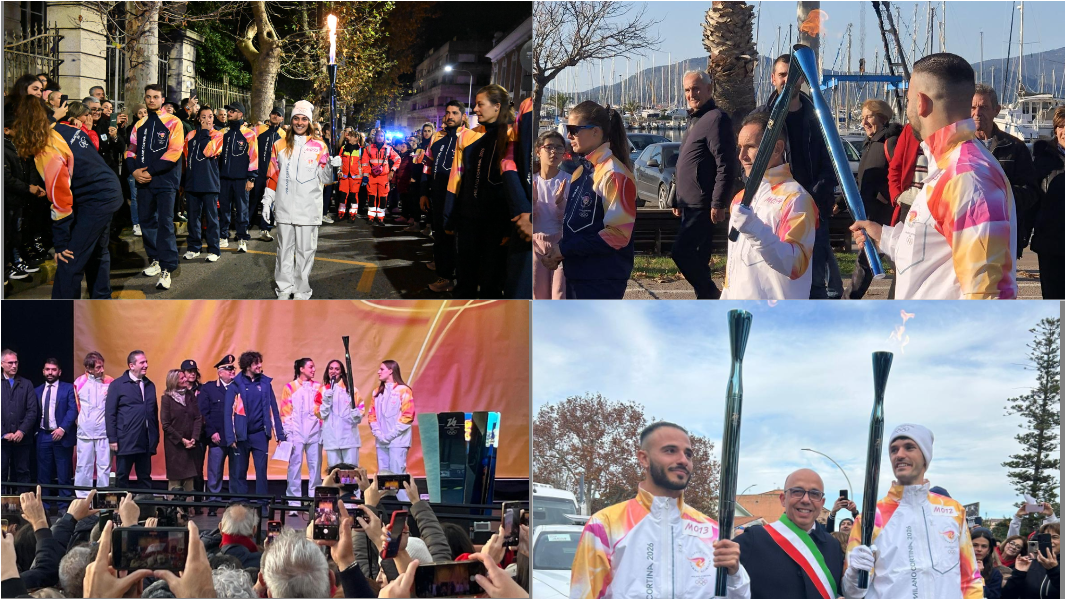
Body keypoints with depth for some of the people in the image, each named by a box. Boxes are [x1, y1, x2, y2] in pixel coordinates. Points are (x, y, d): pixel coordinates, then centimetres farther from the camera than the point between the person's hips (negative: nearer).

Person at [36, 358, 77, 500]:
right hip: (43, 436, 4)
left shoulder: (68, 389, 1)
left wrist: (62, 429, -18)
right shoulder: (37, 391, 13)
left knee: (64, 477, -1)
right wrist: (35, 430, -1)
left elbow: (72, 410, -8)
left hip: (62, 436, -4)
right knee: (43, 476, 6)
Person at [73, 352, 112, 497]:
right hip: (85, 431, 1)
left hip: (104, 431, -1)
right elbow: (76, 407, 15)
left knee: (104, 466, -1)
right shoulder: (79, 382, 4)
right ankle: (82, 499, 8)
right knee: (83, 466, 3)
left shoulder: (109, 382, 2)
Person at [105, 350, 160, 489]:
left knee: (145, 477, 6)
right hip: (126, 441, -4)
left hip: (146, 441, 4)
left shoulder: (150, 385, 12)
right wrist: (112, 439, -9)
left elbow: (154, 413, 14)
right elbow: (110, 414, -4)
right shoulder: (117, 385, -2)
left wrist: (155, 437, 10)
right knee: (122, 477, 2)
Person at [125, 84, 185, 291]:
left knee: (165, 223, -10)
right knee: (146, 221, 10)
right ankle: (155, 260, 25)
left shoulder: (172, 123, -3)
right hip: (144, 181, 6)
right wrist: (134, 170, -5)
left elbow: (174, 152, -11)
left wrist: (150, 171, -15)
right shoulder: (140, 125, 15)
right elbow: (131, 151, 15)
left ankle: (166, 270, -12)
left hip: (165, 180, -6)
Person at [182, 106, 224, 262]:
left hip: (209, 183, -4)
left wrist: (205, 132, -7)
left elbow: (208, 151, -14)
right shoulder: (191, 135, 13)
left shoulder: (217, 136, 3)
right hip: (192, 182, 4)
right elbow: (185, 155, 18)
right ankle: (193, 248, 16)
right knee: (193, 216, 7)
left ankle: (214, 250, 2)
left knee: (211, 216, -3)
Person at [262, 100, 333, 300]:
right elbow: (273, 176, 13)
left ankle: (302, 290, 10)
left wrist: (330, 167, -19)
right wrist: (267, 200, 10)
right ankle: (285, 287, 16)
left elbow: (322, 178, 1)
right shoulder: (280, 145, 10)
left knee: (305, 250, 2)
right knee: (284, 248, 7)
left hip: (308, 208, -2)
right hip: (284, 207, 2)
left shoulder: (319, 146, 3)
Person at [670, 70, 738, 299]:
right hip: (690, 204, 10)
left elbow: (725, 166, -20)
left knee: (681, 252, -15)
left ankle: (710, 295, -5)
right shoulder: (695, 120, 19)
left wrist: (718, 203, -24)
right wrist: (679, 200, 24)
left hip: (703, 206, -10)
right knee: (697, 256, 12)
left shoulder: (716, 119, -13)